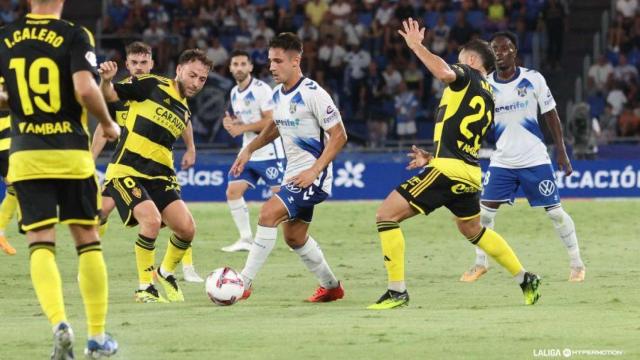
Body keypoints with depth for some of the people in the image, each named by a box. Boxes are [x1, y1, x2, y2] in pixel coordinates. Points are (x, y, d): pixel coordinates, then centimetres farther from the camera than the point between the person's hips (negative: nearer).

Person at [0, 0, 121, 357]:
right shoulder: (75, 36, -6)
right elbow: (85, 89, -18)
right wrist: (109, 124, -1)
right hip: (71, 153, -1)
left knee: (41, 244, 1)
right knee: (88, 241, 11)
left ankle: (59, 322, -20)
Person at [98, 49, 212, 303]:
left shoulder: (185, 111, 14)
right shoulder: (152, 86, -4)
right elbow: (110, 95, -7)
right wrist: (106, 81, -27)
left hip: (159, 176, 6)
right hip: (126, 171, -6)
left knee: (187, 228, -8)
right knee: (152, 220, -27)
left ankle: (166, 273, 23)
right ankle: (144, 289, -10)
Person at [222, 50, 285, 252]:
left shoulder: (261, 89, -13)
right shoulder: (235, 93, 12)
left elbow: (271, 121, -19)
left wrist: (242, 128, -18)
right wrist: (231, 123, 1)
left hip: (269, 152, -8)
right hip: (248, 152, 8)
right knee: (233, 191, -2)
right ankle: (246, 239, 5)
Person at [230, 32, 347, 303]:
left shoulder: (312, 94, -18)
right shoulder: (278, 94, 7)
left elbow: (339, 136, -17)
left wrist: (314, 171, -23)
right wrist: (249, 150, 16)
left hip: (313, 175, -9)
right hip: (293, 173, 9)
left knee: (268, 213, -22)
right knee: (294, 237, 15)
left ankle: (244, 283, -20)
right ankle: (331, 286, 34)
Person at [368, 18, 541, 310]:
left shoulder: (467, 76, -2)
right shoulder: (488, 98, 22)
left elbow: (444, 72, -27)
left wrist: (416, 46, -16)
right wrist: (433, 159, 30)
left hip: (447, 169, -9)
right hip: (470, 173, 9)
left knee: (386, 215, -7)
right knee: (472, 230, 32)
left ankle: (397, 292, -10)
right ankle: (526, 280, 35)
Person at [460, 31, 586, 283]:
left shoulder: (533, 79, -6)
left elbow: (551, 115, 1)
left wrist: (561, 152, -1)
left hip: (535, 159, -2)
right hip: (502, 161, 2)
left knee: (555, 210, -1)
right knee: (485, 210, -3)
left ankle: (576, 263, 11)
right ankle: (480, 263, 14)